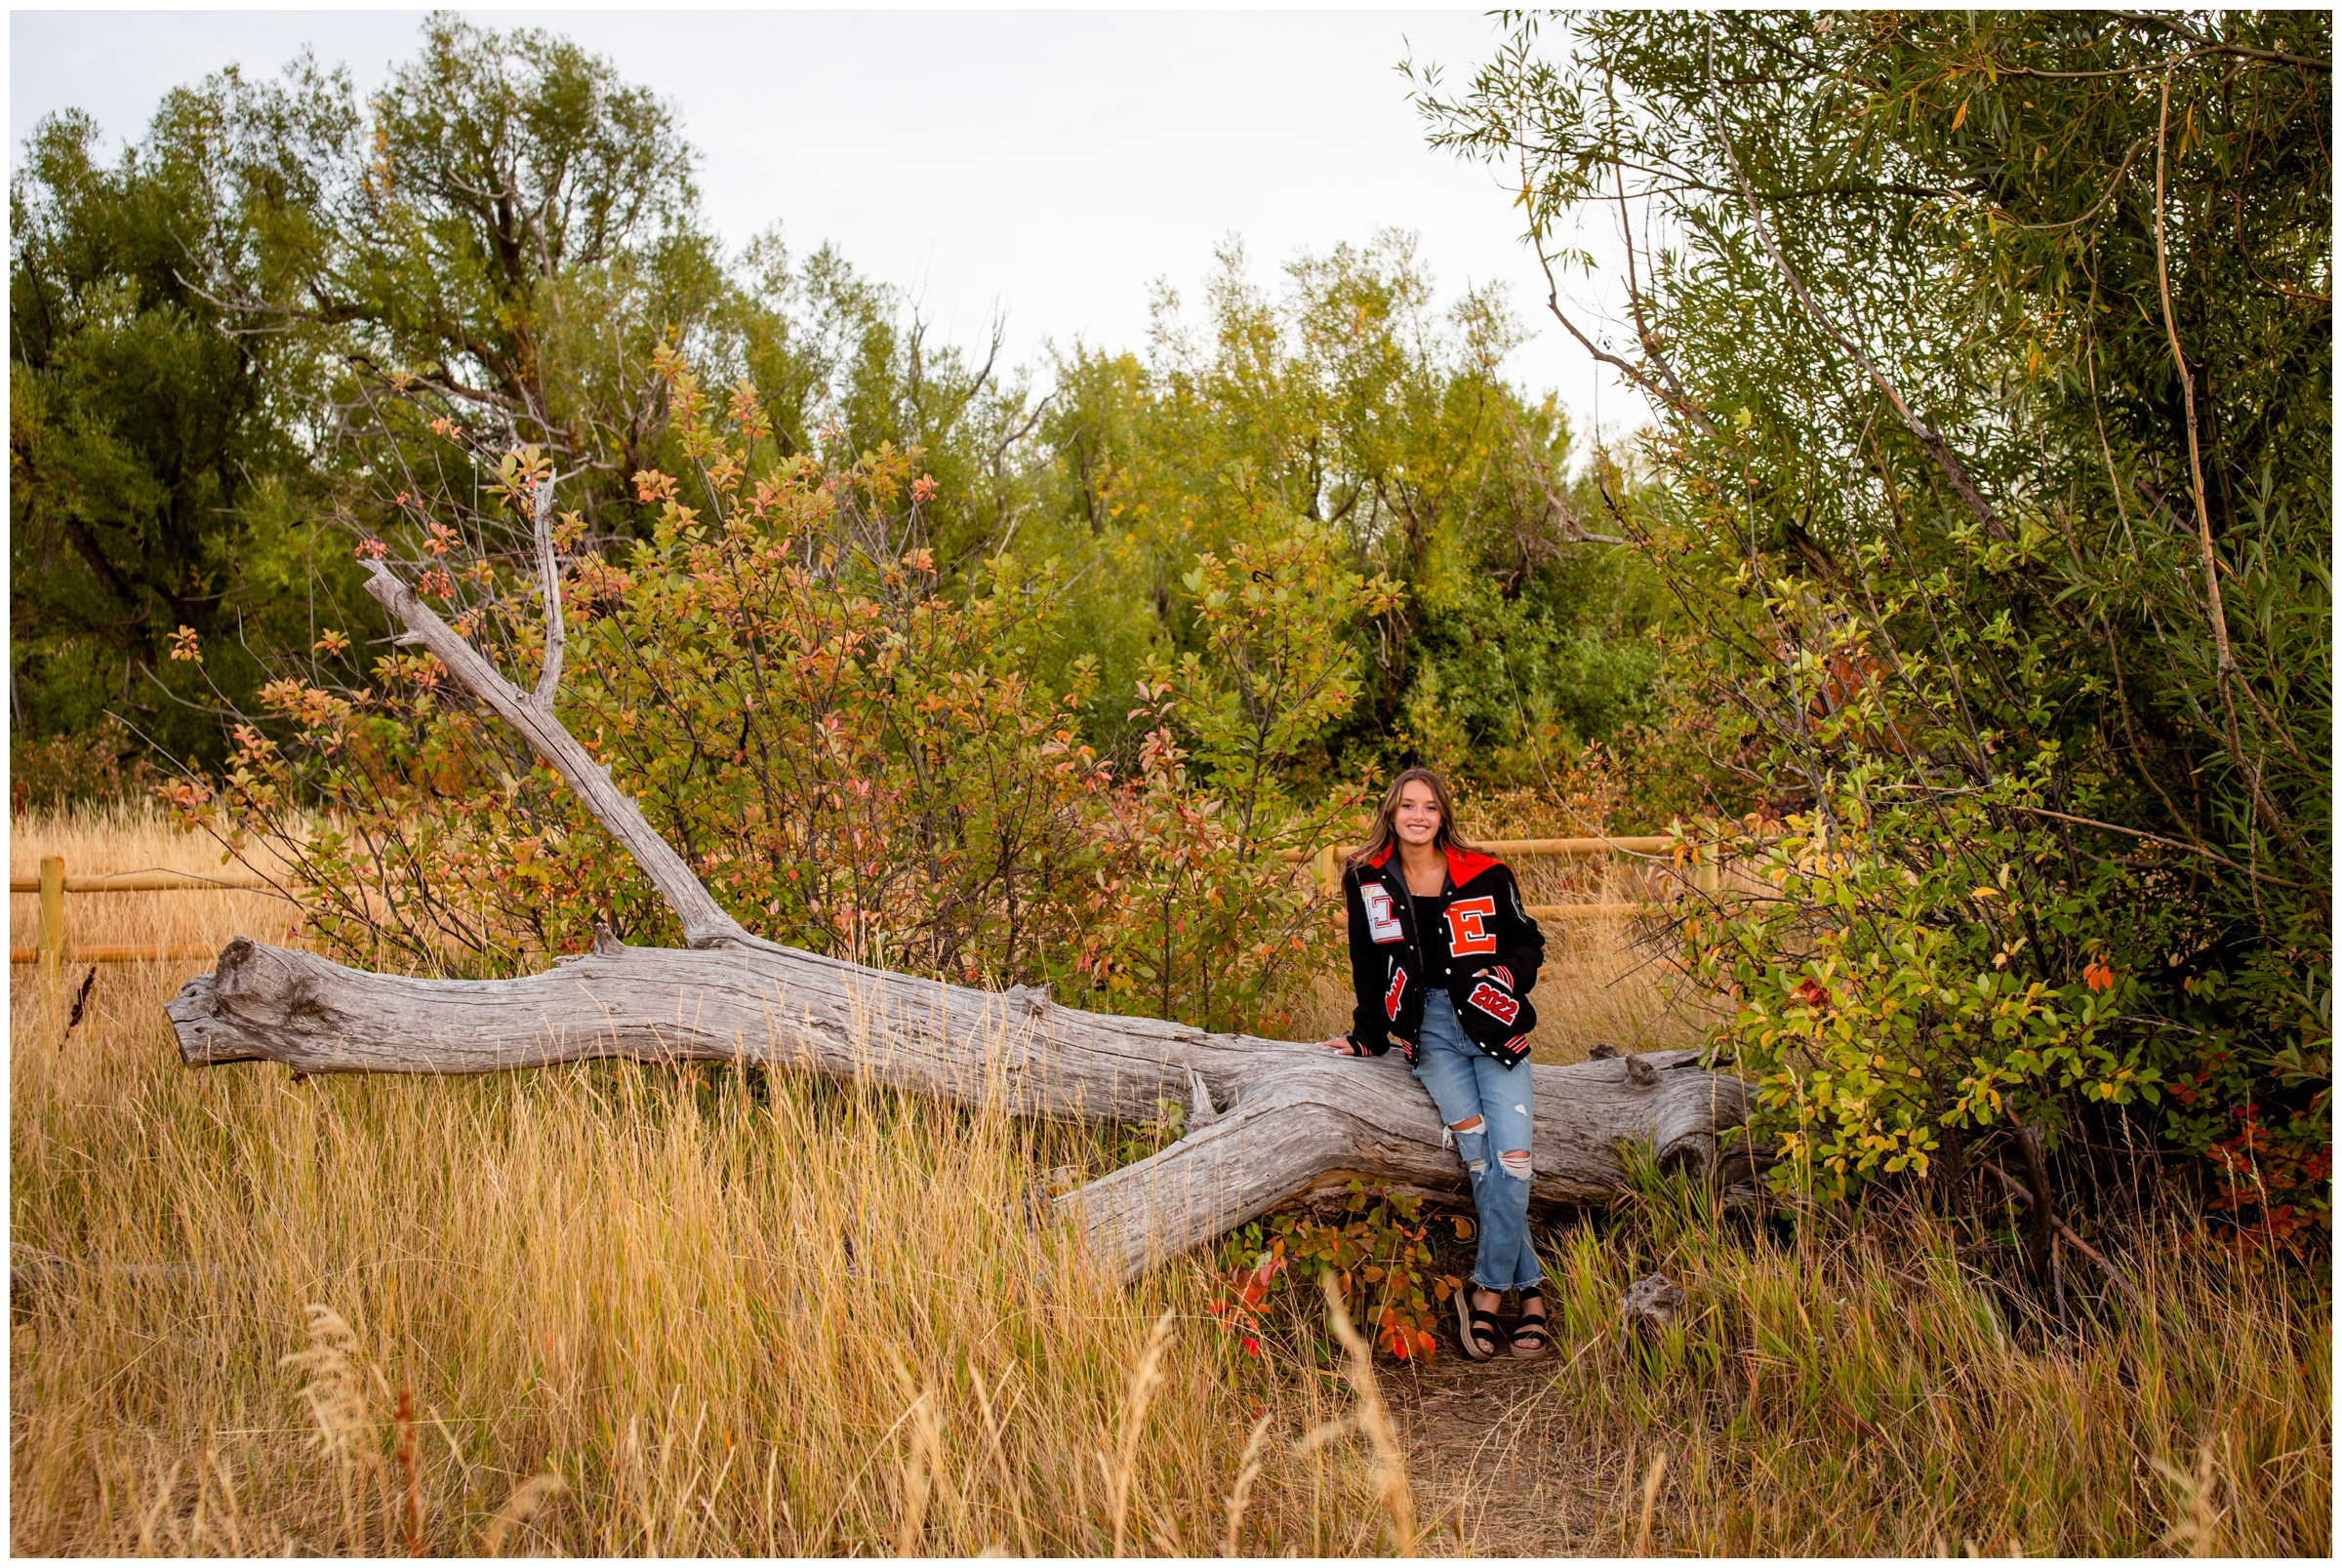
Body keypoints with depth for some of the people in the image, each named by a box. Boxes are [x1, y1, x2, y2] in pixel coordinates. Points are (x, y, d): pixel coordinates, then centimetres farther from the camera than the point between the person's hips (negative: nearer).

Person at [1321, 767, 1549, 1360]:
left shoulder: (1483, 875, 1)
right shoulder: (1368, 883, 5)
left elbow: (1528, 939, 12)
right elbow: (1369, 971, 14)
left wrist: (1509, 973, -7)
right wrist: (1366, 1038, 16)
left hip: (1492, 1024, 0)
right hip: (1427, 1028, 0)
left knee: (1512, 1157, -14)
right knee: (1479, 1155, -16)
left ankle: (1488, 1291, -2)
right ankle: (1529, 1286, -5)